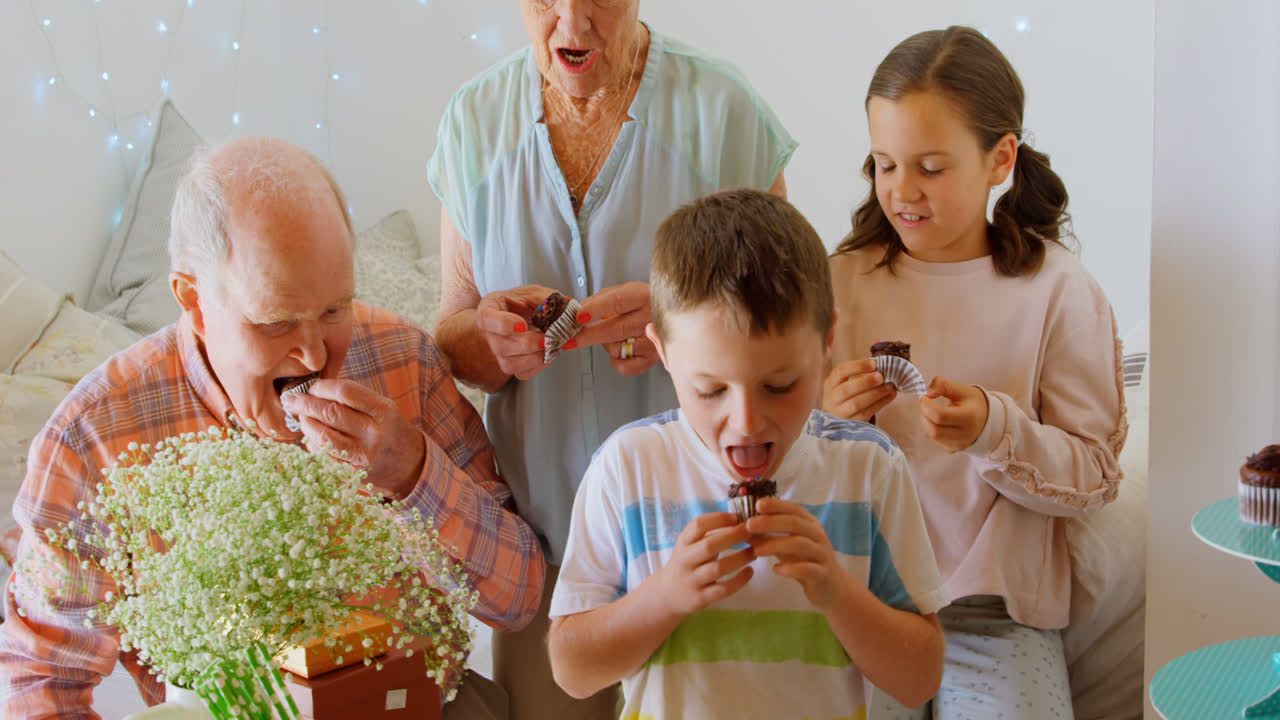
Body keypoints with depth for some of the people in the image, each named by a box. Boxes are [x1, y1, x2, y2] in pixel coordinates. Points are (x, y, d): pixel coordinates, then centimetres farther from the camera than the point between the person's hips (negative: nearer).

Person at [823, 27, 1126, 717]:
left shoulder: (1058, 290, -4)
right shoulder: (841, 280, 3)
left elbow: (1095, 477, -4)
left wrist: (996, 430, -21)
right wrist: (824, 421, -14)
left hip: (997, 613, -1)